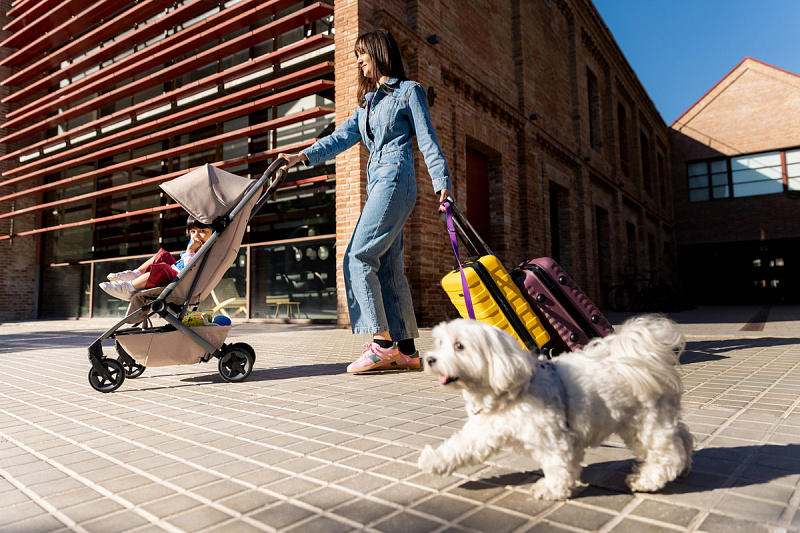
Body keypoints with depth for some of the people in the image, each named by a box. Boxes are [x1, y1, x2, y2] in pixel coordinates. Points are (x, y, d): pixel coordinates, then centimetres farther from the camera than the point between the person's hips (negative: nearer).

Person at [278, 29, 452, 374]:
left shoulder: (409, 90, 7)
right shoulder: (368, 102, 27)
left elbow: (427, 139, -1)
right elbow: (343, 136, 16)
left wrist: (442, 183, -11)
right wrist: (303, 156, 3)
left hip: (395, 178, -8)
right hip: (377, 183, 8)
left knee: (358, 257, -17)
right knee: (387, 266, 1)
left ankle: (382, 342, -16)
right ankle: (406, 350, 4)